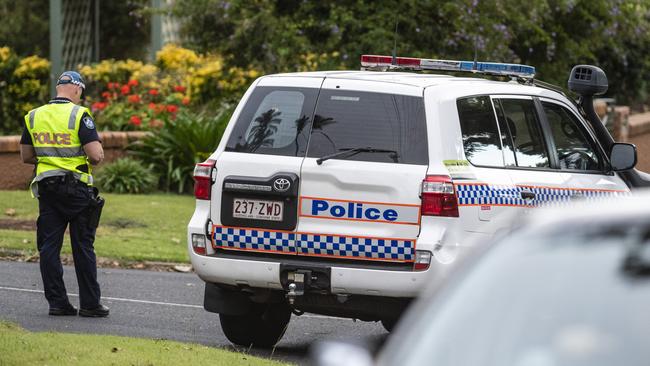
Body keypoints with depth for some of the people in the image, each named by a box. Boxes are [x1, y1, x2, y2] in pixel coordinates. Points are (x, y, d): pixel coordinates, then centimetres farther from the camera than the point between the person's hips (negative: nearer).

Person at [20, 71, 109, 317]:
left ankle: (56, 302, 4)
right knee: (83, 247, 2)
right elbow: (96, 155, -16)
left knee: (49, 247, 7)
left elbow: (26, 156, 13)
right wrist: (94, 160, 6)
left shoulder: (34, 117, 7)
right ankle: (89, 304, 4)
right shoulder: (79, 115, -10)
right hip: (76, 188, -4)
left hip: (47, 188, 4)